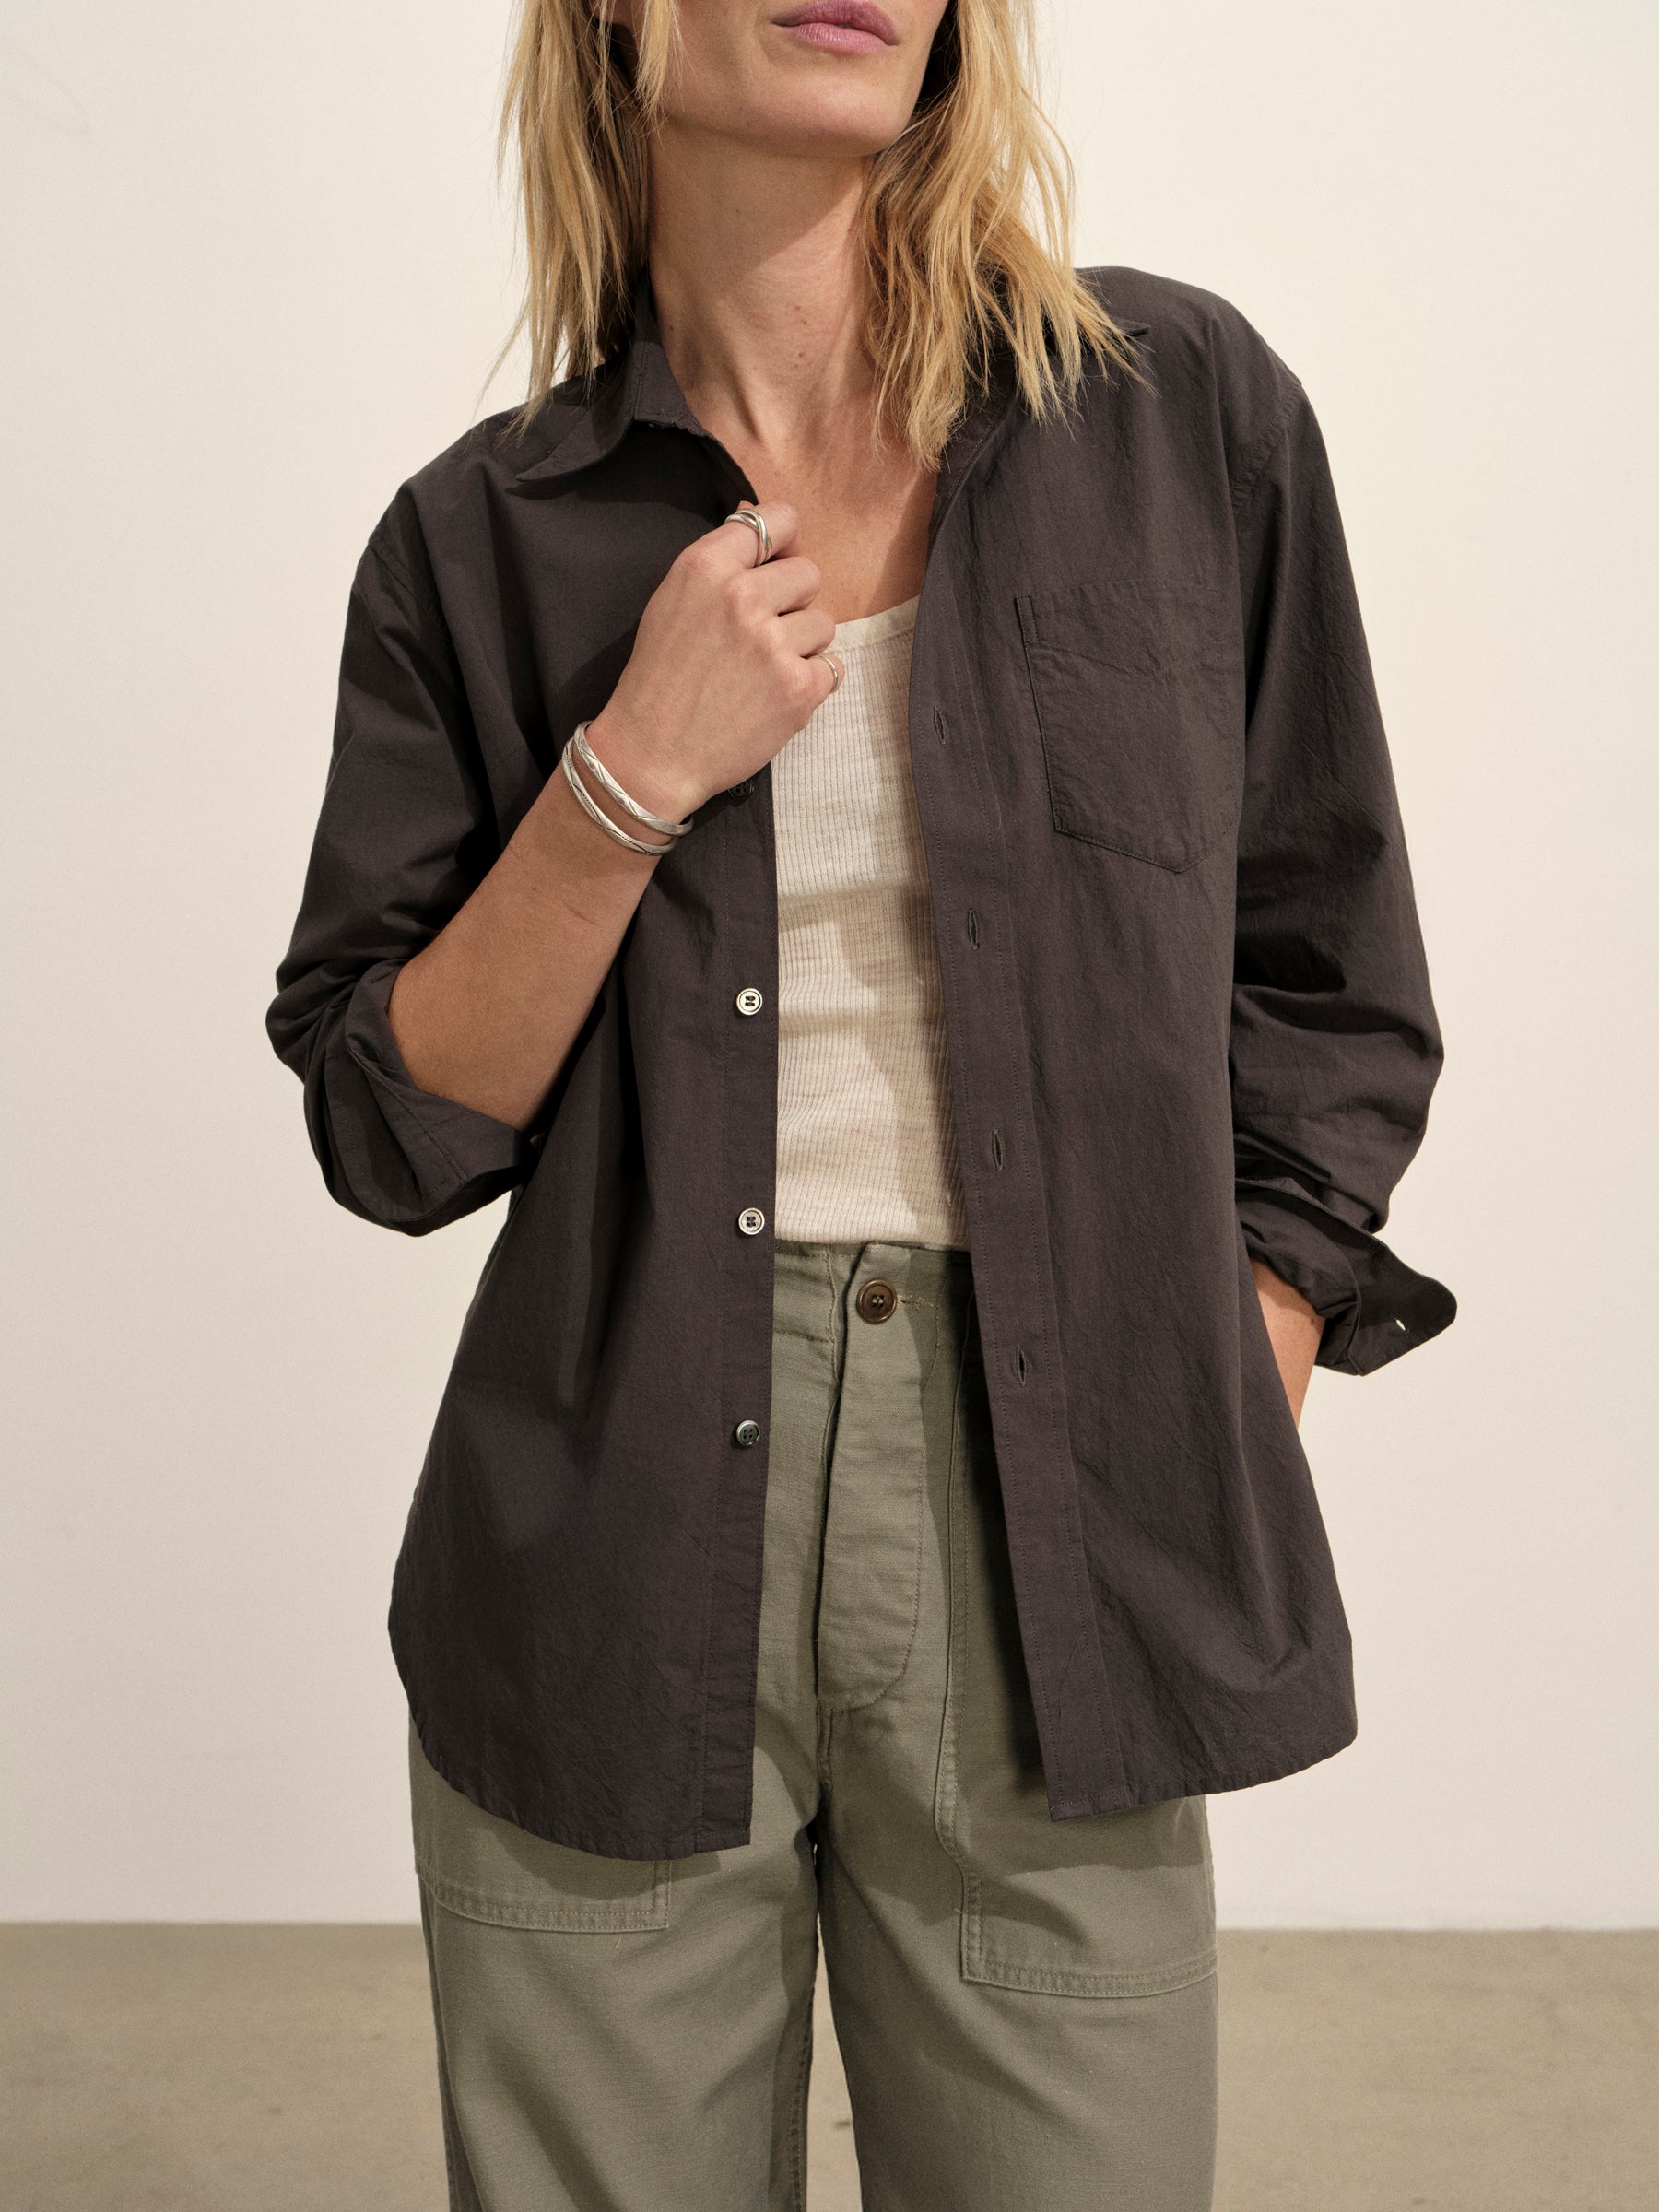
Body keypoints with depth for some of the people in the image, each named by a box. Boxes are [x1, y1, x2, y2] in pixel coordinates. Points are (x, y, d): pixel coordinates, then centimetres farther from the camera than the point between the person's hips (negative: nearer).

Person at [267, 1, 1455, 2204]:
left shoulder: (1186, 414, 1)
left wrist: (1208, 1515, -1)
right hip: (619, 1554, 1)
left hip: (1054, 1551, 0)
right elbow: (393, 1129, 1)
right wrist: (634, 774, -13)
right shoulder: (483, 538, 2)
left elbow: (1330, 1011, 5)